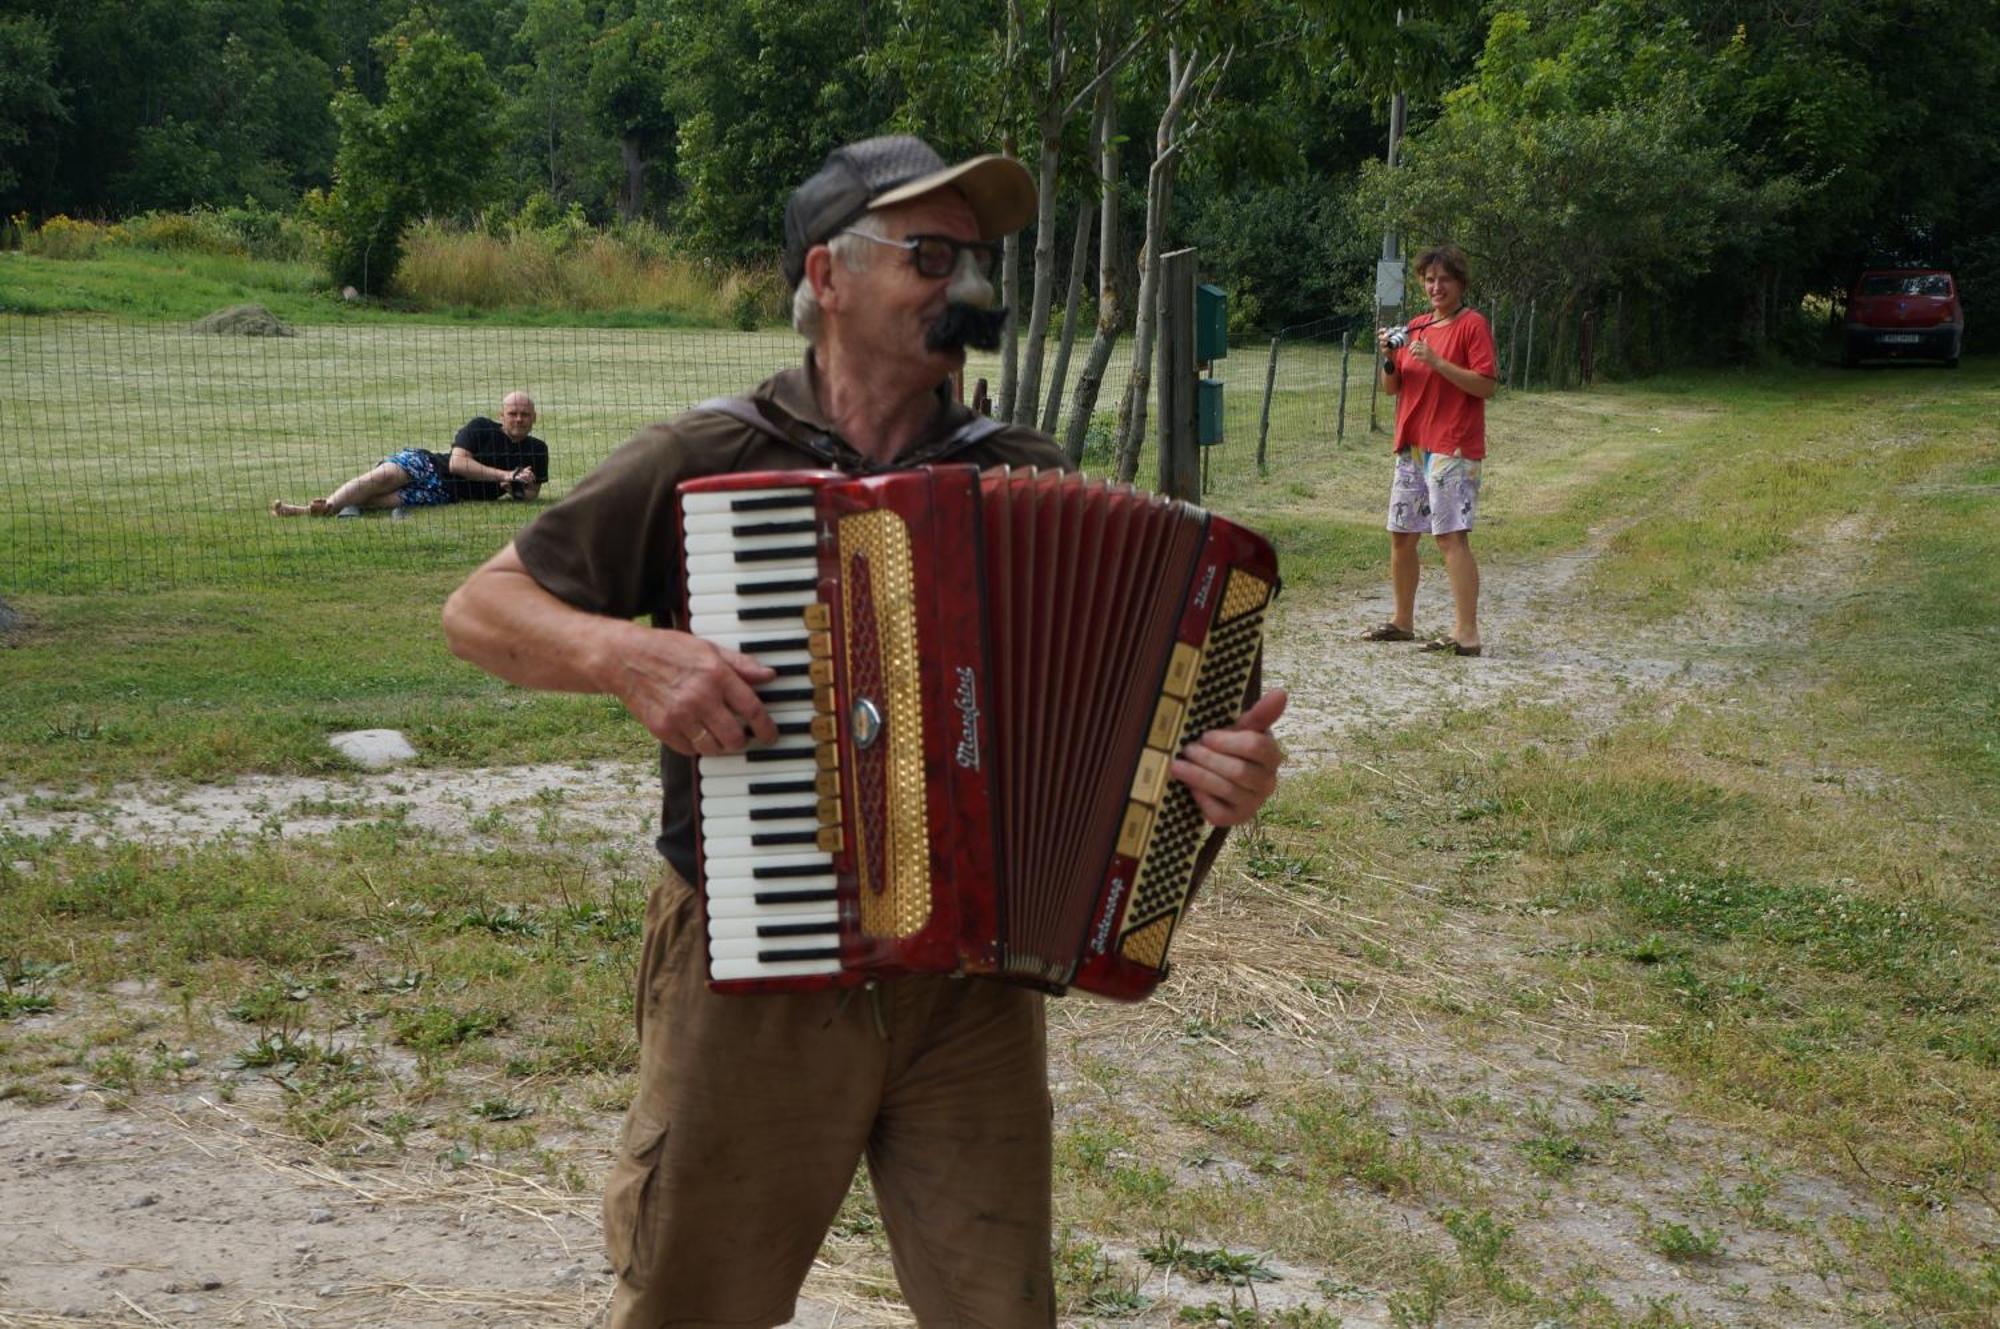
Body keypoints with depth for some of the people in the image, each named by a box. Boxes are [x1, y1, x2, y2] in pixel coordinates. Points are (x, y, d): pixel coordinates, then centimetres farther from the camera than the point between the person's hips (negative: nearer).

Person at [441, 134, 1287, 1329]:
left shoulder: (1031, 483, 3)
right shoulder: (702, 461, -5)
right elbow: (481, 609, -1)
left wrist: (1213, 761, -14)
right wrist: (623, 655, -20)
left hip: (973, 991, 2)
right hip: (753, 983, -2)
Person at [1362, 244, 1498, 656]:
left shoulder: (1473, 325, -5)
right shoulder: (1415, 327, 16)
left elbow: (1486, 385, -14)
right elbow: (1391, 387, 16)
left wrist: (1436, 362, -21)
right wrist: (1389, 357, -4)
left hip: (1453, 449, -8)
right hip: (1412, 447, 8)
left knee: (1451, 536, -14)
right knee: (1401, 534, 12)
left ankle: (1466, 633, -15)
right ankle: (1402, 621, 26)